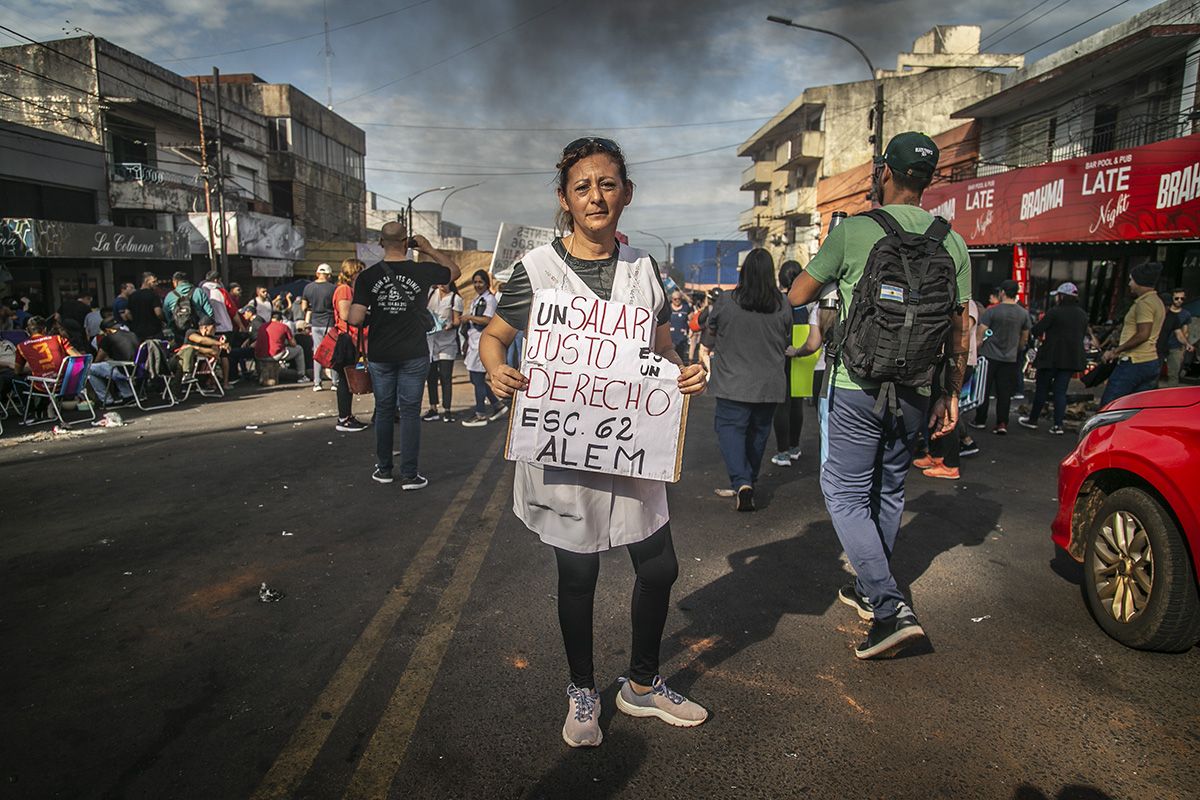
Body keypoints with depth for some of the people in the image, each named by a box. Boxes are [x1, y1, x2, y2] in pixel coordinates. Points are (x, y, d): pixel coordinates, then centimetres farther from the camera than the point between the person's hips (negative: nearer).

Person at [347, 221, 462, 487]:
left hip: (380, 355, 1)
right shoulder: (422, 271, -7)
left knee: (384, 411, 14)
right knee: (410, 412, 4)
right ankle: (409, 475, 6)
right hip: (414, 355, -1)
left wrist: (346, 313, 8)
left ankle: (383, 470, 25)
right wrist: (430, 249, 15)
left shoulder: (367, 276, -8)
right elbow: (454, 271, 12)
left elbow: (355, 319, -13)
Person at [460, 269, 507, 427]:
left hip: (482, 343, -9)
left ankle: (481, 415, 1)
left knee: (478, 379, -6)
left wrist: (469, 317, -11)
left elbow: (488, 320, -20)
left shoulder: (489, 298, -9)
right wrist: (467, 341, 19)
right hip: (474, 343, 9)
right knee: (476, 378, 12)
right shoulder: (476, 299, 19)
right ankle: (498, 405, 21)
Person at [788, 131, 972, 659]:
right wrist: (952, 395, 15)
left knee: (846, 493, 5)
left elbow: (796, 296, 1)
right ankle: (870, 591, 35)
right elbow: (959, 329, 6)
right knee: (888, 491, 19)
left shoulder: (854, 230, -8)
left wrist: (835, 280, 21)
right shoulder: (951, 242, 4)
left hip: (859, 386, -5)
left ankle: (891, 608, -5)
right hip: (917, 393, 5)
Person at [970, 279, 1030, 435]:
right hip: (1010, 358, 3)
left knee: (984, 389, 7)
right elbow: (1025, 337, 13)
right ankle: (1002, 423, 3)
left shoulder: (992, 311, -11)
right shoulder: (1024, 313, 4)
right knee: (1004, 392, 6)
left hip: (989, 356, -3)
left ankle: (980, 420, 13)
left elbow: (980, 332, -12)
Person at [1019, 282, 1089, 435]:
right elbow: (1083, 335, 15)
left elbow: (1036, 331, -13)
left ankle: (1033, 420, 18)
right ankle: (1058, 425, 2)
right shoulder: (1083, 315, 6)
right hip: (1072, 358, 5)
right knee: (1061, 391, 7)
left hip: (1052, 357, -5)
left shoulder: (1055, 312, -13)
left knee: (1042, 389, 7)